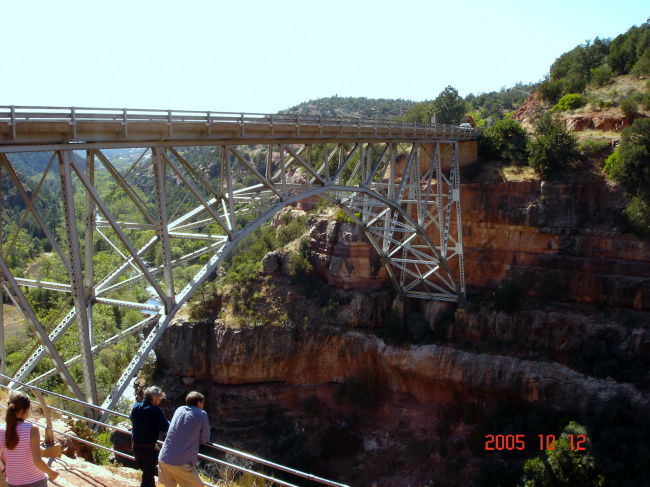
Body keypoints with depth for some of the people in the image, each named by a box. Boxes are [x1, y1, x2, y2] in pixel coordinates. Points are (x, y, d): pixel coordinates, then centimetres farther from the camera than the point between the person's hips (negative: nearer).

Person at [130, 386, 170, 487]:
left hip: (136, 447, 6)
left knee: (146, 472, 25)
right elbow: (165, 428, -21)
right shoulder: (155, 410, -20)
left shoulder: (135, 407, -1)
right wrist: (169, 423, 0)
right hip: (149, 448, -6)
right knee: (148, 476, 7)